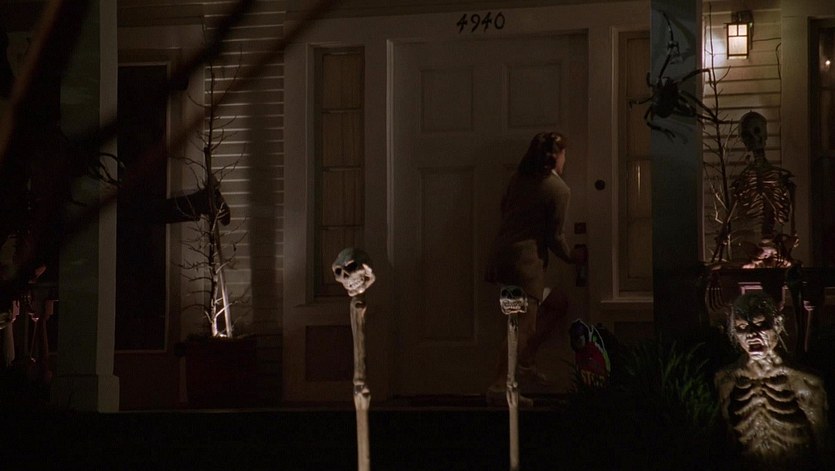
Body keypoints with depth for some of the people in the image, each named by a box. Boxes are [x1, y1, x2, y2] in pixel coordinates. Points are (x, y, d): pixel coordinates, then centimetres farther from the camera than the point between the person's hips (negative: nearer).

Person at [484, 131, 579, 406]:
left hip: (502, 254, 8)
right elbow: (555, 236, -5)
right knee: (524, 327, -10)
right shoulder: (559, 189, -6)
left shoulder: (519, 178, 13)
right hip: (526, 259, -8)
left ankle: (525, 362, 17)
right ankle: (499, 386, -22)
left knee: (557, 302, 22)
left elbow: (505, 207, 22)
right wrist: (571, 258, 12)